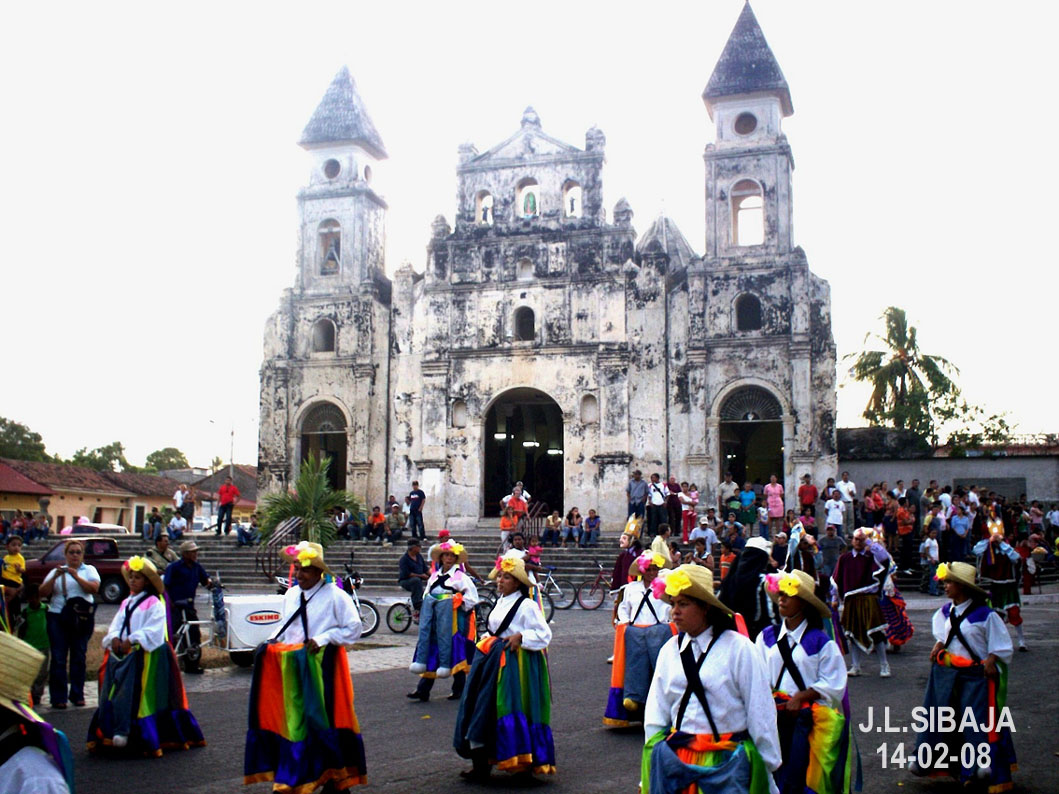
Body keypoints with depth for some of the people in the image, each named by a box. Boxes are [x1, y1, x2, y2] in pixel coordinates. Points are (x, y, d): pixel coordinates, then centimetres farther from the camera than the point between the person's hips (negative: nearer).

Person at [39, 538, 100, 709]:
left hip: (82, 619, 0)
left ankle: (77, 695, 12)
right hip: (58, 618, 0)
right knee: (58, 658, -3)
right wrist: (55, 577, -12)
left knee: (79, 657, 4)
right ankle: (58, 697, 1)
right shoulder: (56, 571, 13)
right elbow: (43, 592, 2)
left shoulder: (89, 570, 10)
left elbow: (94, 588, -7)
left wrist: (76, 576, -15)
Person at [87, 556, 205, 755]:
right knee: (115, 693, 3)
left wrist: (132, 640, -21)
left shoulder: (154, 603, -4)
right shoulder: (126, 603, 20)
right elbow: (116, 625, 14)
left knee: (141, 696, -10)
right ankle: (117, 733, 8)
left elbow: (153, 630, -13)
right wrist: (114, 638, -7)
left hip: (146, 656, -7)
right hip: (122, 656, 8)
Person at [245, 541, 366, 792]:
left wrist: (324, 638, -18)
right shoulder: (290, 595, 9)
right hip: (291, 665, 5)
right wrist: (271, 642, 2)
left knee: (323, 718, 1)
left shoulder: (335, 596, -9)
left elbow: (354, 628, -9)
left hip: (322, 666, -5)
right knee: (292, 720, 7)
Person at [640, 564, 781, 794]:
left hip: (726, 763, -4)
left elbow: (760, 713, -3)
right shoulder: (669, 650, 6)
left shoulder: (738, 648, -7)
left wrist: (768, 767, 0)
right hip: (675, 759, 4)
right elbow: (655, 714, 10)